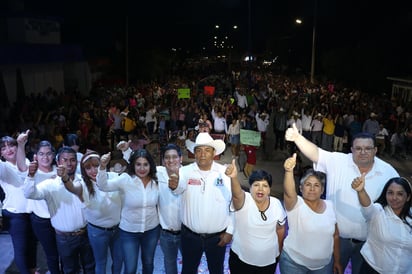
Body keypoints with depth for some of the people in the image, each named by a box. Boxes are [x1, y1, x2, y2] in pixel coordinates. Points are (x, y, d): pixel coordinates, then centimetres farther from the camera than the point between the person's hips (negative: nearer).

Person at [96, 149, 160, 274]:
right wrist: (102, 167, -47)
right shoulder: (125, 179, -17)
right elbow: (103, 186, -30)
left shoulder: (155, 181, -7)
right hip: (129, 232, -3)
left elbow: (157, 204, 5)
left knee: (148, 264, 23)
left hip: (152, 230, 3)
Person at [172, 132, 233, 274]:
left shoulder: (225, 173, -9)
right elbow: (178, 188, -31)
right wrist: (174, 183, -54)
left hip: (218, 236, 1)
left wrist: (230, 231, -2)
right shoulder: (186, 171, -10)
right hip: (190, 235, 0)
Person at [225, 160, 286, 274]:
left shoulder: (276, 204, -9)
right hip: (241, 259, -3)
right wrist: (234, 178, -66)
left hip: (269, 261, 3)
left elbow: (280, 229, 6)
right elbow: (237, 194, -46)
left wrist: (279, 250, 16)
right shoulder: (244, 201, -22)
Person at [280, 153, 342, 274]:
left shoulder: (330, 206, -3)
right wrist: (289, 170, -57)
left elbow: (335, 235, 7)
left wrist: (337, 261, 10)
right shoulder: (296, 205, -17)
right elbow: (289, 193, -41)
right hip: (294, 263, -3)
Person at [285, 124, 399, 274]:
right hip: (338, 235, -1)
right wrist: (297, 137, -41)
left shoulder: (389, 172, -7)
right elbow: (315, 153, -24)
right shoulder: (338, 162, -12)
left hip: (370, 240, 1)